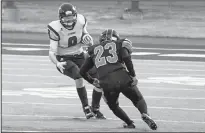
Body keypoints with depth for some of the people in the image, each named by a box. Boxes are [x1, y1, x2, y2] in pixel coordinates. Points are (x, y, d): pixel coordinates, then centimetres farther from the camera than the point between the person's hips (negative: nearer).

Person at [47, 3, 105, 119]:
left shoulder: (81, 21, -11)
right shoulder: (56, 29, -22)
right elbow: (52, 52, -20)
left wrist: (87, 39, -13)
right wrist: (57, 64, -40)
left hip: (79, 56, 5)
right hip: (64, 60, -5)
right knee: (79, 76, -33)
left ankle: (95, 109, 13)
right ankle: (86, 108, -19)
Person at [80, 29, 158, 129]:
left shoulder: (94, 50, 25)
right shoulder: (119, 44, 17)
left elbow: (82, 71, 25)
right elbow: (126, 57, -5)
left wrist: (93, 81, 39)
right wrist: (133, 75, 1)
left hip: (106, 83, 2)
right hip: (123, 78, -2)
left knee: (113, 106, 27)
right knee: (138, 99, 14)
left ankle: (129, 123, 10)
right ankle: (145, 114, -16)